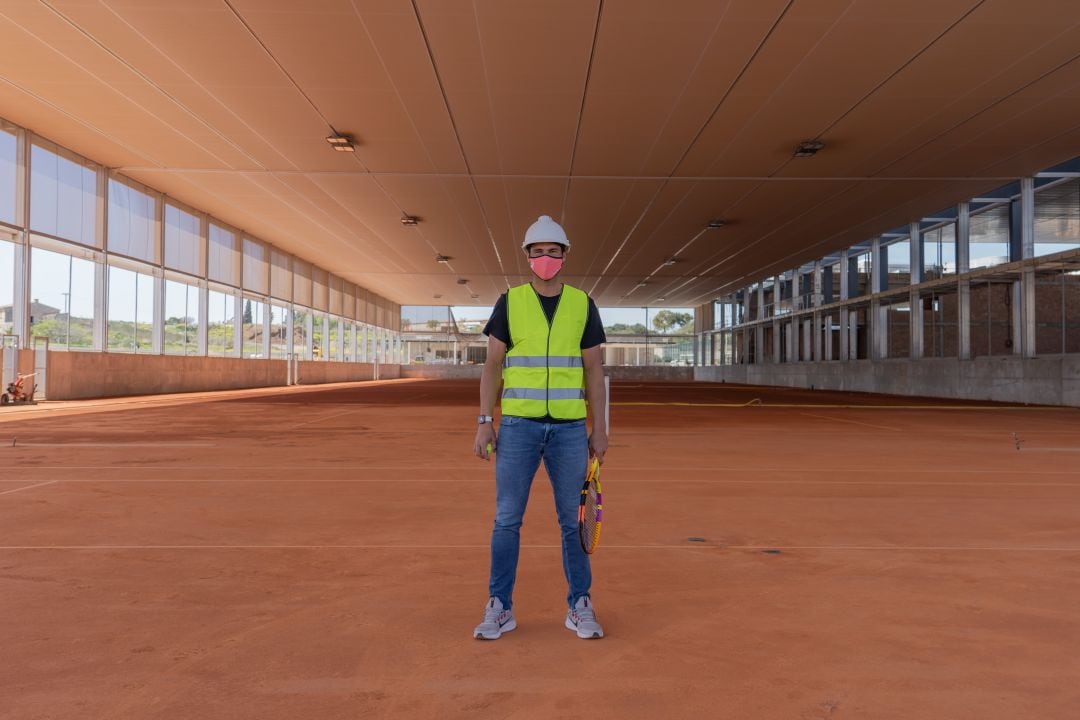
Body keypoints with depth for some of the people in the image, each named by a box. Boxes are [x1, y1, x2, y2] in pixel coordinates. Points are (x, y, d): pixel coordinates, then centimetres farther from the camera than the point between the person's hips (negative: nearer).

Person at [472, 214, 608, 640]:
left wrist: (600, 429, 1)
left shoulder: (583, 305, 5)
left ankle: (580, 609, 17)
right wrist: (484, 423, -6)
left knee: (572, 519, 5)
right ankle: (500, 609, 14)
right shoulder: (509, 303, 3)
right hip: (518, 425, 0)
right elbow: (492, 367, 2)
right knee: (507, 519, 1)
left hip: (569, 427, 1)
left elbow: (594, 371, 5)